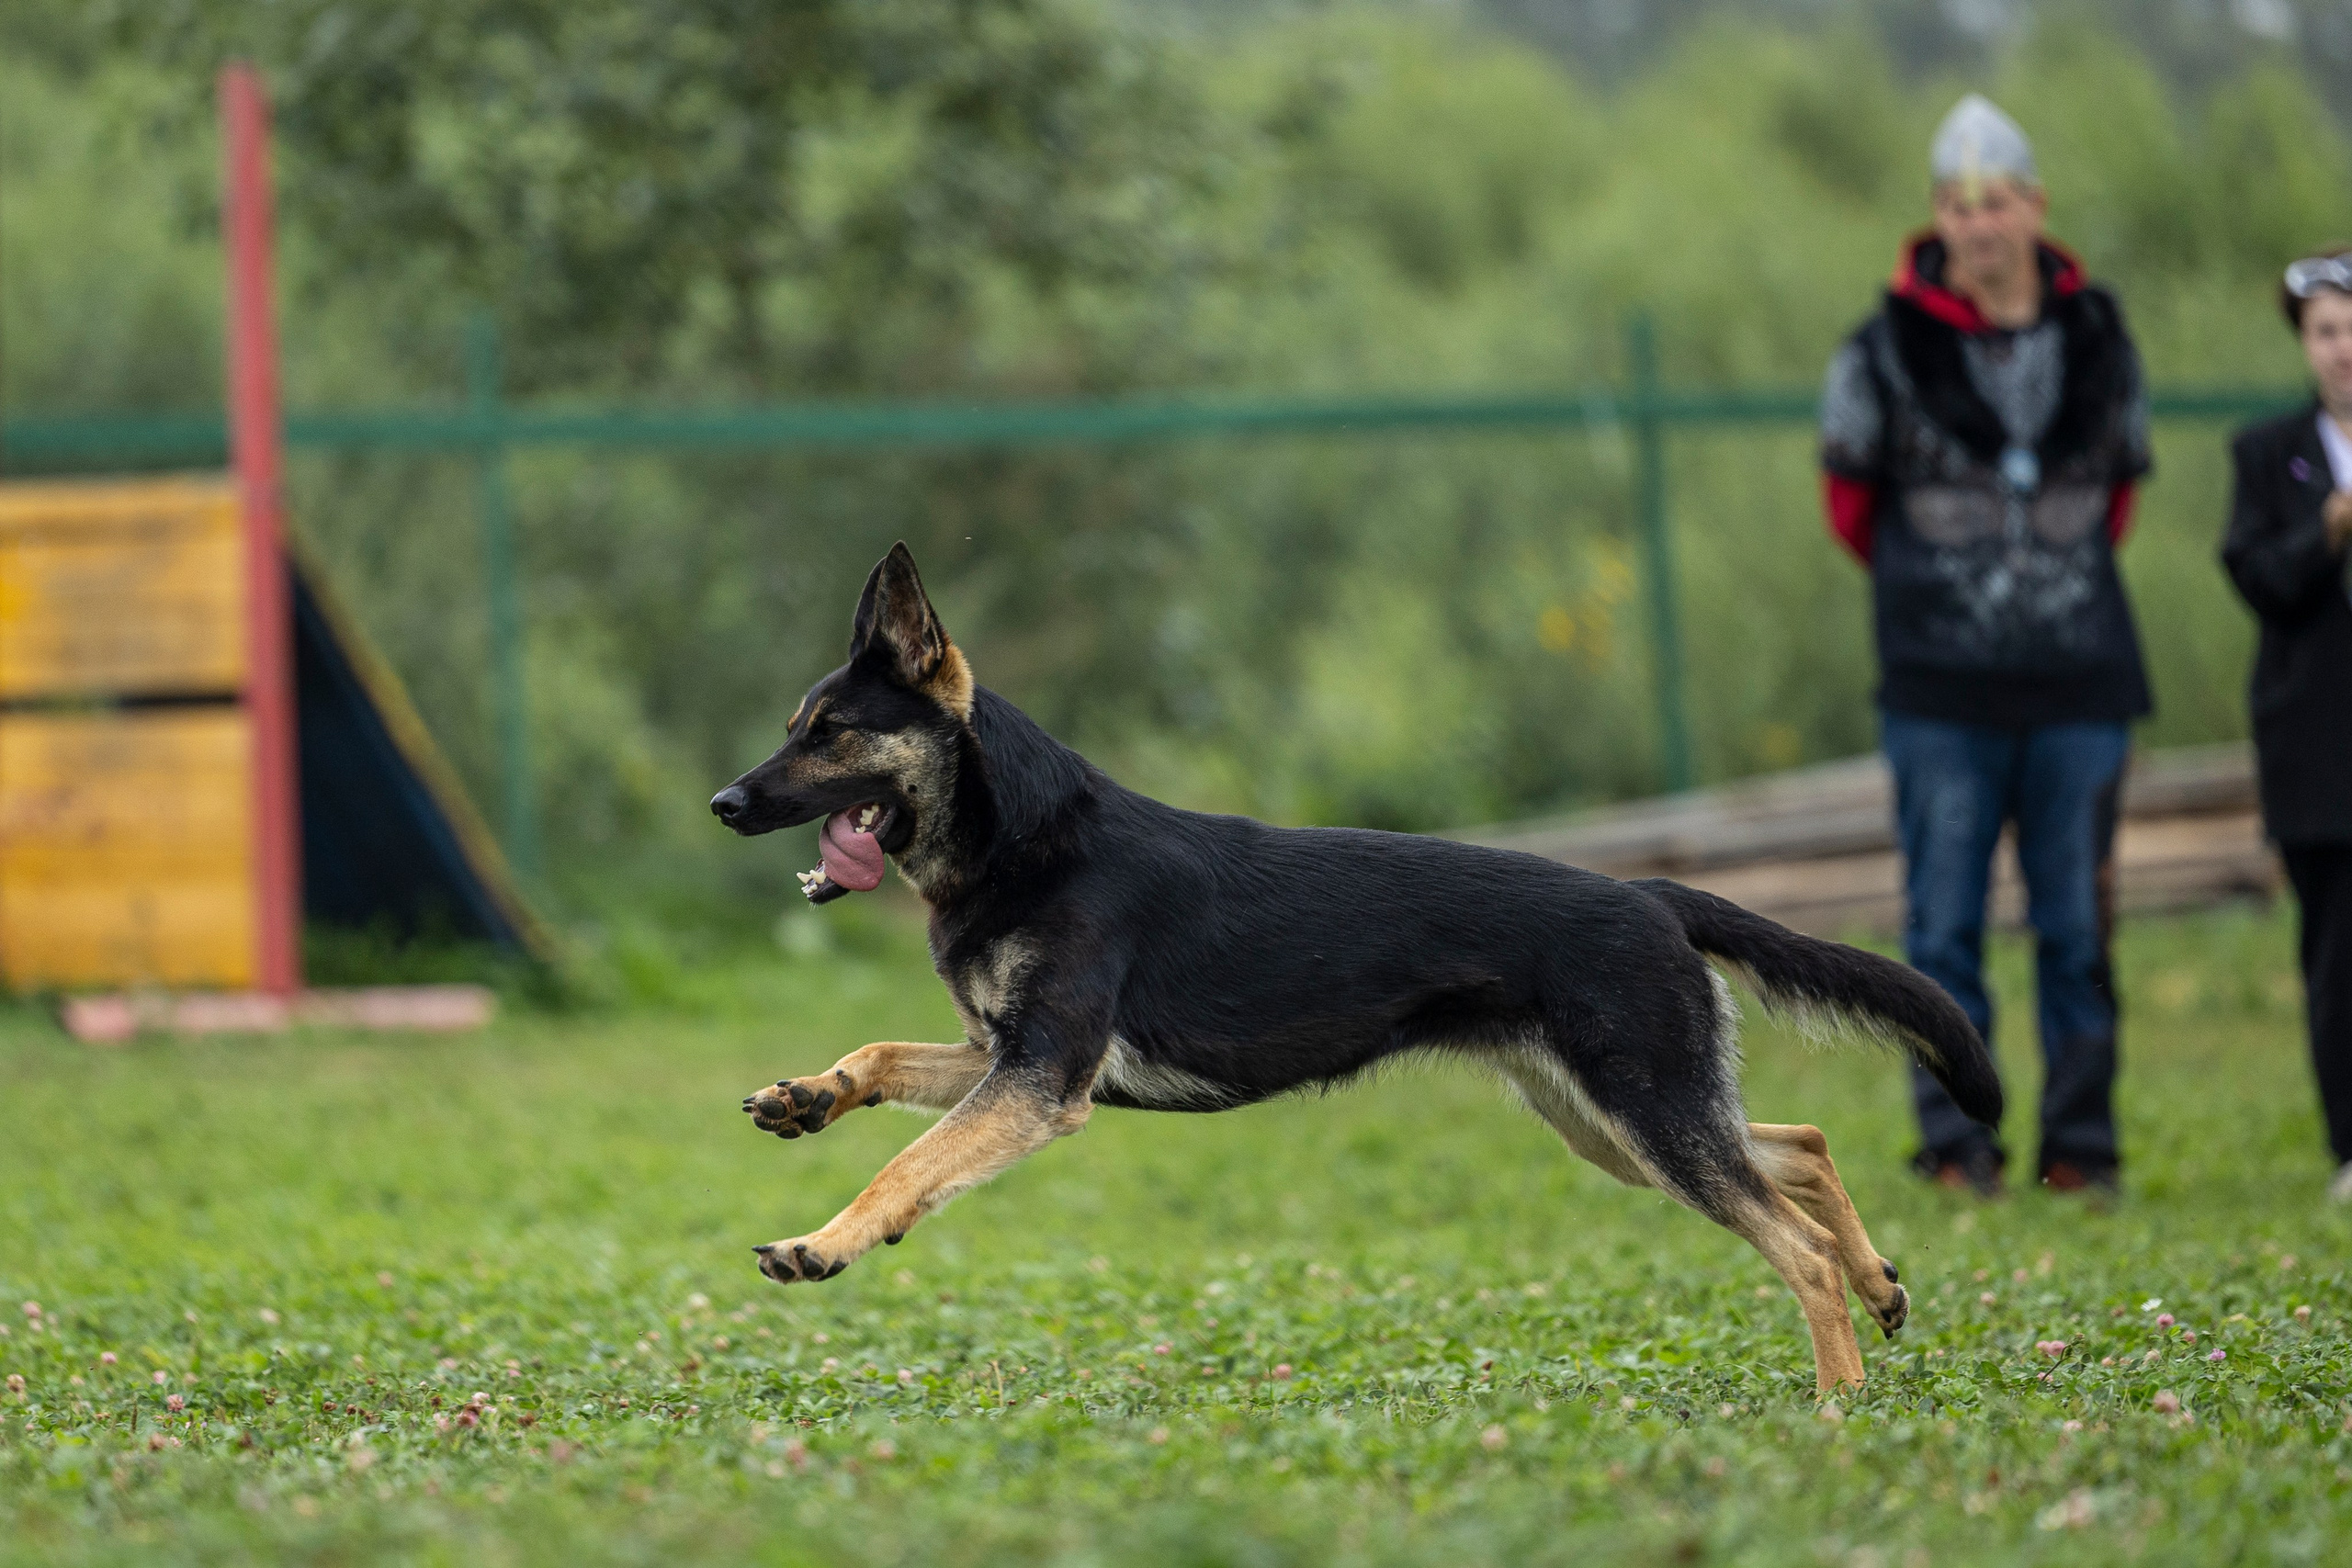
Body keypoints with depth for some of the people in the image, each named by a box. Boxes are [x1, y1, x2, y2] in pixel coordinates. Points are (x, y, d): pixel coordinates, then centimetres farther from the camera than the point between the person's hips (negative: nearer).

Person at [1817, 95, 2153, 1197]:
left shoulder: (2097, 340, 5)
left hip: (2079, 672, 2)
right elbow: (1848, 490, 12)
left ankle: (2081, 1141, 11)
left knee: (2077, 919, 4)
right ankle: (1956, 1141, 5)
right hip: (1941, 683, -2)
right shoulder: (1886, 352, -2)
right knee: (1943, 921, -1)